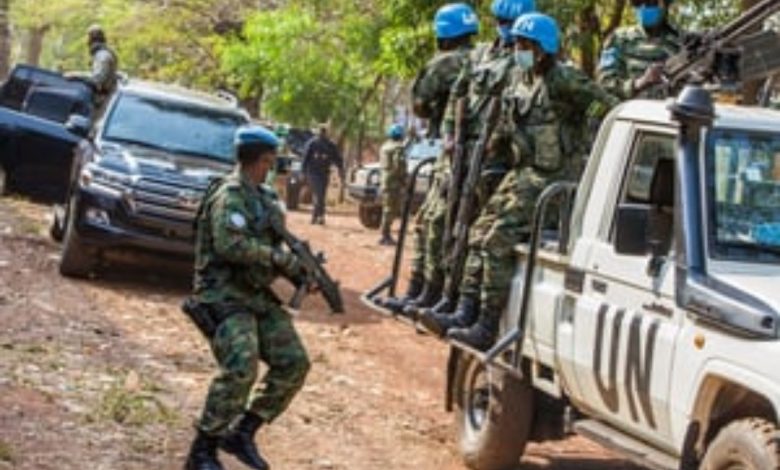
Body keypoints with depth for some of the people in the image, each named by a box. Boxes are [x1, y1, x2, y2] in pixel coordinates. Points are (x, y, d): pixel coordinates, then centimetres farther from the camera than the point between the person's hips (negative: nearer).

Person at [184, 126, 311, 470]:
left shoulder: (264, 197, 16)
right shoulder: (230, 195, -12)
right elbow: (230, 245, -26)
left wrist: (299, 270, 4)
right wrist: (279, 257, -19)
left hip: (259, 297, 9)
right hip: (224, 297, -9)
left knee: (294, 364, 2)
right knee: (240, 369, -25)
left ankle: (243, 432, 13)